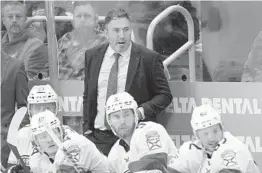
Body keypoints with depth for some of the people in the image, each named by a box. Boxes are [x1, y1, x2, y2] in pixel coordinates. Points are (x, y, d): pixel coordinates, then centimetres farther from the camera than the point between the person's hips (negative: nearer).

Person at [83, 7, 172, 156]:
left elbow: (165, 95, 2)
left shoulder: (148, 58, -2)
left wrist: (141, 112, -13)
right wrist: (87, 130, 9)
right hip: (99, 138, 3)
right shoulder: (93, 56, 11)